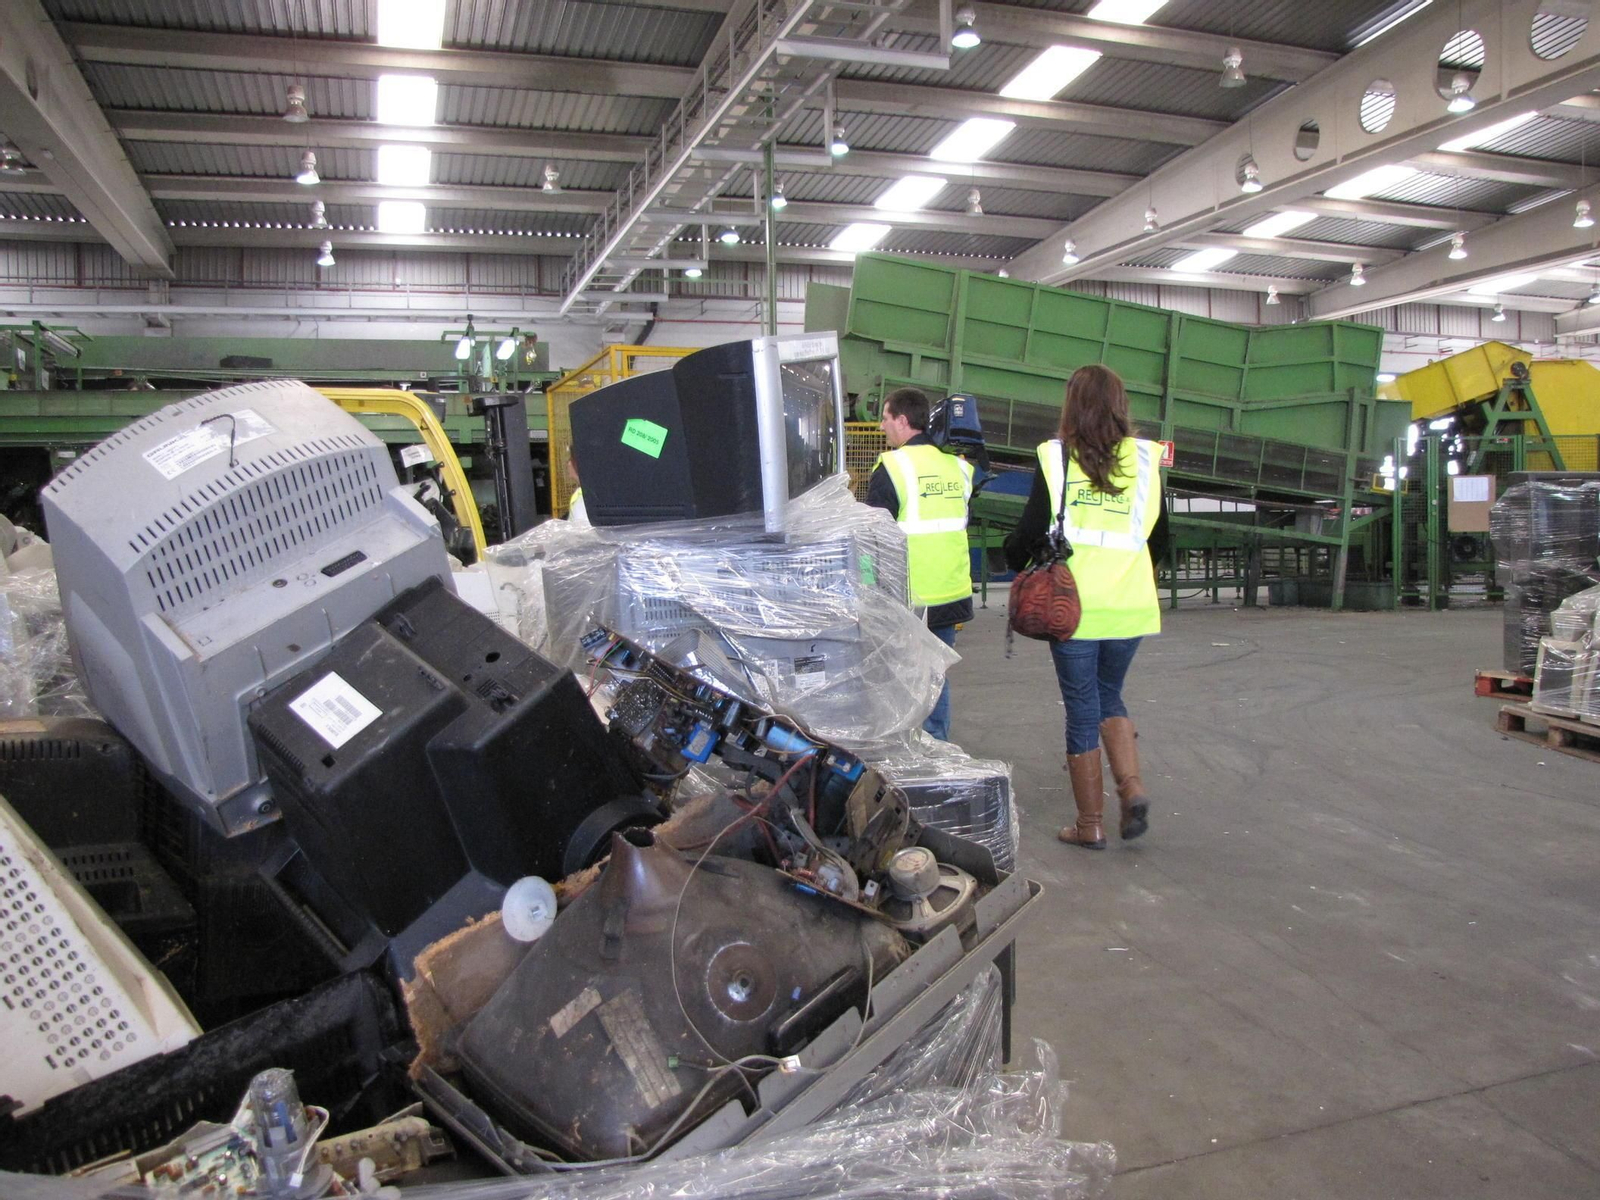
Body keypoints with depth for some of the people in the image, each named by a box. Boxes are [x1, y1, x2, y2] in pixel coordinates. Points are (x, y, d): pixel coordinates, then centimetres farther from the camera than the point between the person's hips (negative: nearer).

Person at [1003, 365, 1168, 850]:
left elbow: (1032, 529, -6)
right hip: (1129, 606, 3)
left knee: (1082, 711, 7)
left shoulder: (1057, 457, -7)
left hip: (1074, 605, -3)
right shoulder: (1144, 459, 2)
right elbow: (1159, 537, 11)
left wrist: (1017, 558, 15)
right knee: (1110, 696, 23)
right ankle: (1132, 788, 5)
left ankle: (1091, 824, 14)